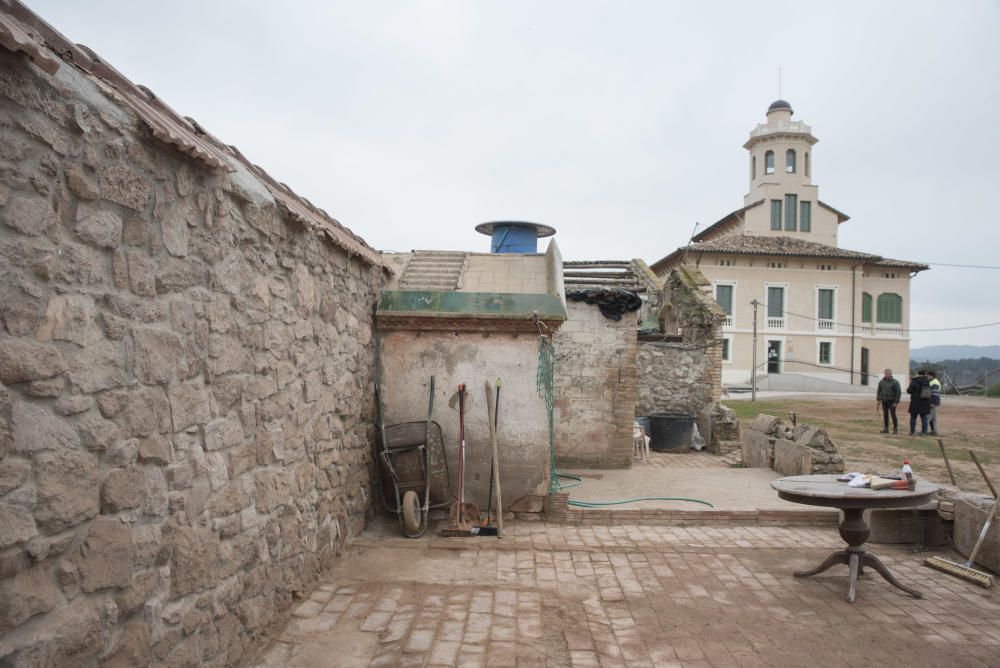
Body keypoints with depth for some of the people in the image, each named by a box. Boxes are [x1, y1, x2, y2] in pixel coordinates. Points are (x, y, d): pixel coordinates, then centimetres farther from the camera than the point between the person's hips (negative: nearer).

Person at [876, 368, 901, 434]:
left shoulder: (895, 382, -9)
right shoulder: (881, 382, 6)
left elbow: (899, 392, -9)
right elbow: (879, 391, 13)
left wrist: (896, 402, -14)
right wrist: (878, 400, 6)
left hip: (891, 401, -4)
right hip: (884, 401, 5)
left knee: (893, 415, -5)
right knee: (885, 415, 6)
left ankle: (895, 429, 5)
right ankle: (886, 429, 10)